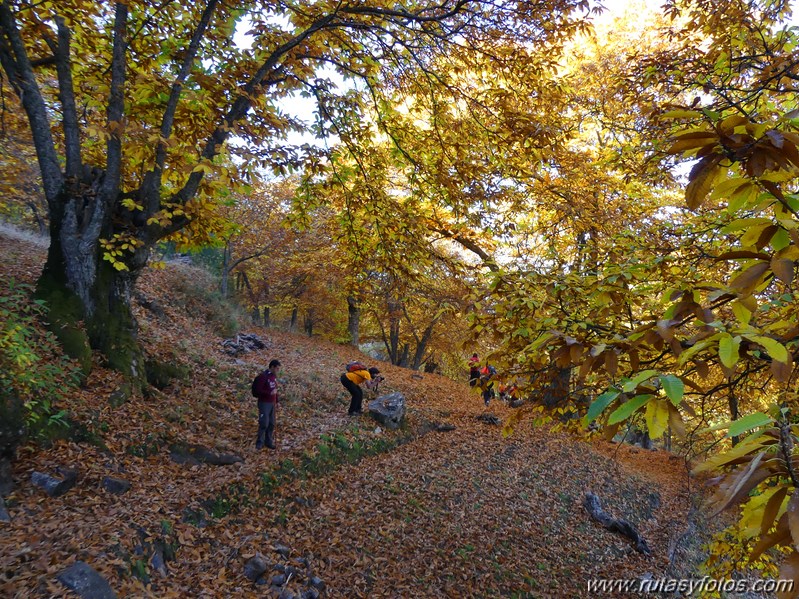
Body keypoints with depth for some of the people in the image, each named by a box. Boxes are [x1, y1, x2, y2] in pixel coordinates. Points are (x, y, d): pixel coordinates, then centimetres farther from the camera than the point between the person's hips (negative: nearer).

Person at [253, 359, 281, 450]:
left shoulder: (274, 376, 8)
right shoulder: (263, 376, -17)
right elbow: (257, 390, -20)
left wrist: (276, 401, 19)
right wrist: (270, 393, -23)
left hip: (272, 403, 8)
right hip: (264, 403, -7)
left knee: (271, 424, 10)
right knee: (264, 423, -6)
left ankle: (269, 441, 21)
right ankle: (260, 442, 9)